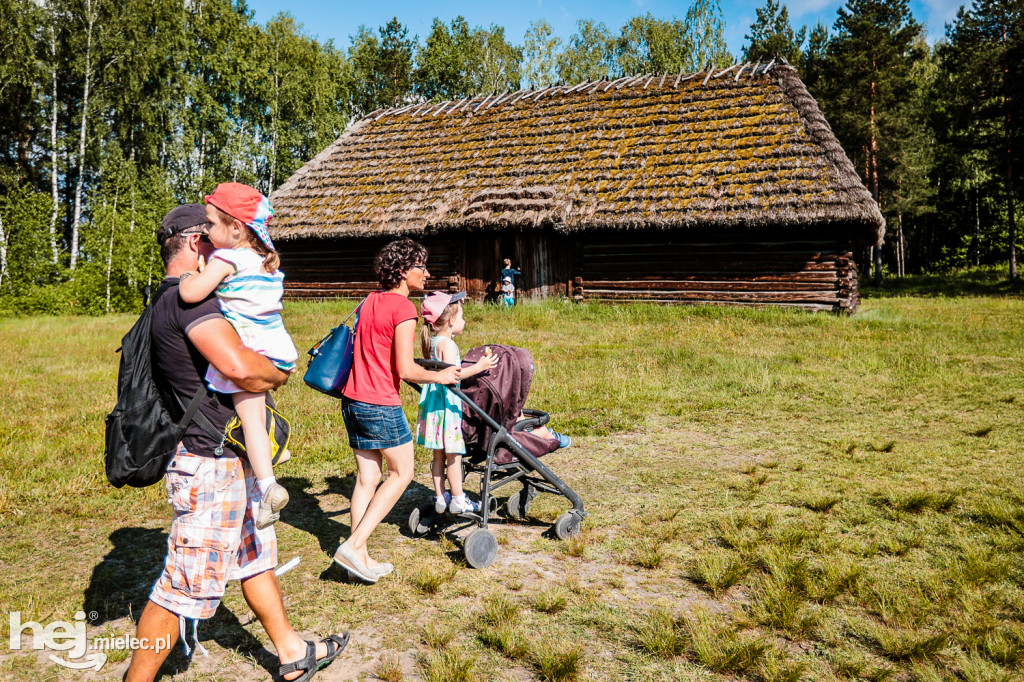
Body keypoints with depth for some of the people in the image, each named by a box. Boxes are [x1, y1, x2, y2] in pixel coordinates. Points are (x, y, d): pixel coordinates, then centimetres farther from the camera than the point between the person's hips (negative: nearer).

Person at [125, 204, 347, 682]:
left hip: (230, 462, 11)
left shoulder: (171, 301, 14)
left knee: (255, 555, 20)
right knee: (186, 585, 1)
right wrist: (280, 375, -14)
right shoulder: (187, 298, -20)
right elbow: (240, 366, -35)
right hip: (210, 467, -11)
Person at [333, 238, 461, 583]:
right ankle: (353, 545, 3)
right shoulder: (404, 308, -15)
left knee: (367, 477, 13)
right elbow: (406, 370, -20)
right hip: (381, 405, -8)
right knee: (401, 473, 7)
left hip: (353, 400, 8)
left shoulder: (370, 300, 12)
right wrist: (439, 376, -4)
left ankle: (360, 557, 19)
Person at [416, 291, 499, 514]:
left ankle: (440, 497, 21)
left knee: (439, 454, 14)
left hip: (433, 401, 9)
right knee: (453, 454, 0)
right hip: (447, 403, -9)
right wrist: (478, 367, -23)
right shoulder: (447, 344, -16)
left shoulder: (432, 341, 11)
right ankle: (458, 499, 9)